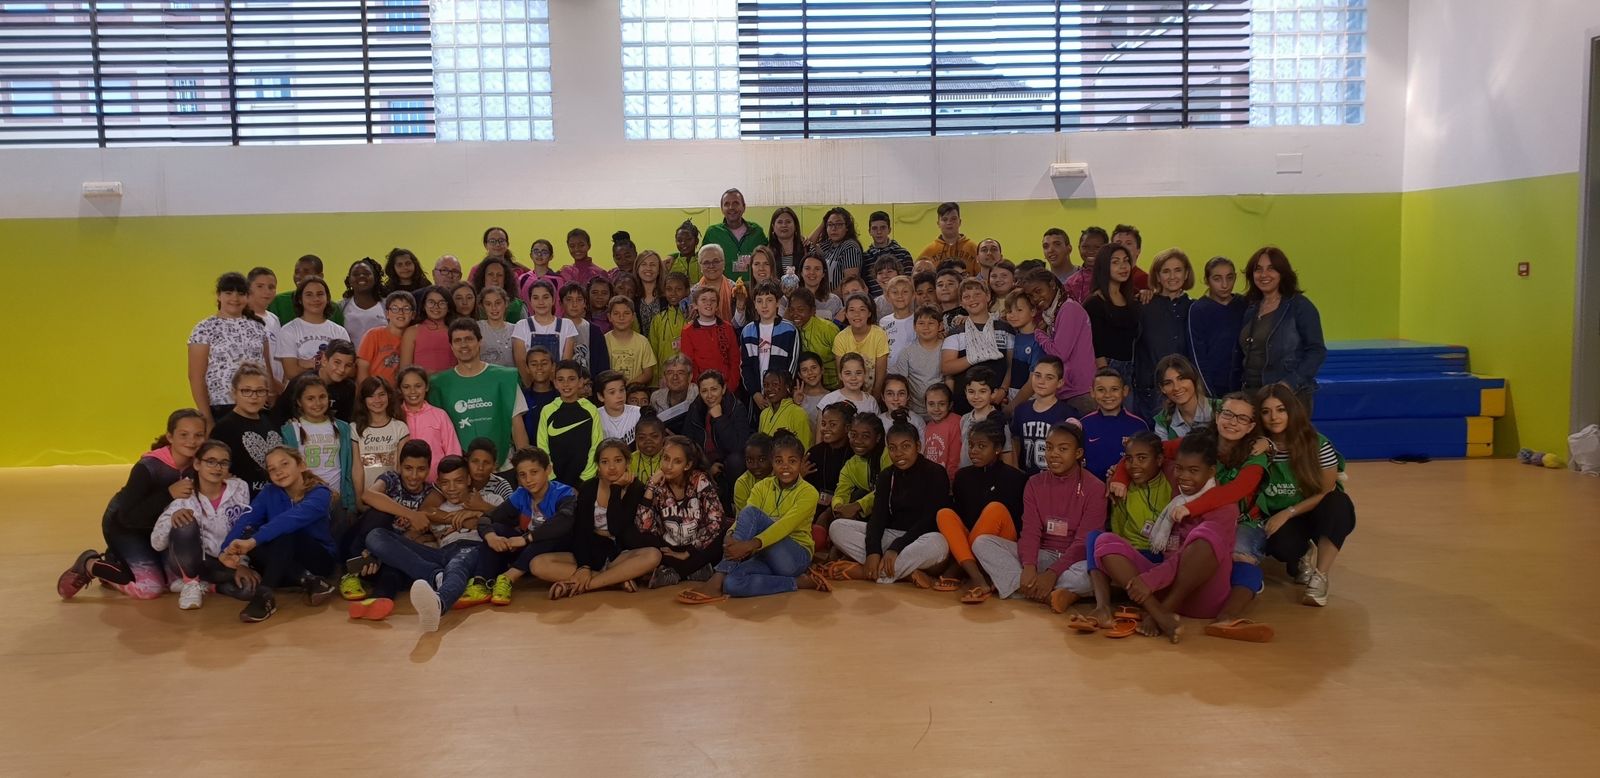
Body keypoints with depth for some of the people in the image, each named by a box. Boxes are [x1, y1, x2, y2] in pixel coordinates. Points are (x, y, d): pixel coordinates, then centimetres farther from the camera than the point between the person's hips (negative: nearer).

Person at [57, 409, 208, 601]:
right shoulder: (148, 468, -31)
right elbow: (127, 517, -34)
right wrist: (169, 493, -41)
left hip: (156, 527, 6)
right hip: (123, 526, -6)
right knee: (150, 588, -19)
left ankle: (116, 560, 23)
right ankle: (90, 565, 5)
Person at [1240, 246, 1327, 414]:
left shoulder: (1300, 306, -2)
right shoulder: (1250, 309, 13)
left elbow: (1317, 351, -7)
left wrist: (1290, 383, -16)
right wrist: (1243, 385, 5)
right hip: (1251, 393, 5)